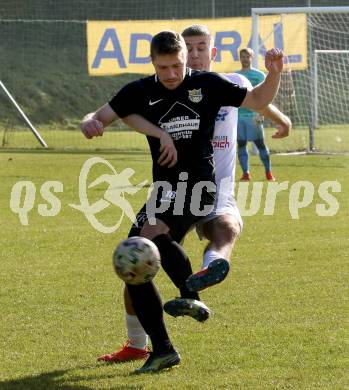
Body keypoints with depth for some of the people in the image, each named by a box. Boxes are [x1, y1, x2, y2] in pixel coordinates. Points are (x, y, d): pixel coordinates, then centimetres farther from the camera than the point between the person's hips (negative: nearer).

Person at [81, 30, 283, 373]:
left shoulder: (207, 85, 2)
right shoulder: (140, 92, 7)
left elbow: (257, 100, 9)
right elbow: (101, 116, 5)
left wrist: (274, 73, -9)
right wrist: (91, 124, -19)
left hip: (198, 184, -5)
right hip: (165, 190, 5)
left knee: (151, 236, -32)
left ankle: (191, 295, -17)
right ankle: (162, 349, 8)